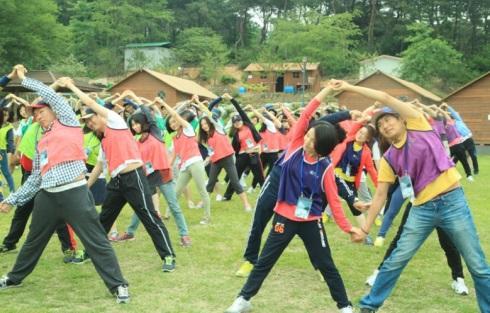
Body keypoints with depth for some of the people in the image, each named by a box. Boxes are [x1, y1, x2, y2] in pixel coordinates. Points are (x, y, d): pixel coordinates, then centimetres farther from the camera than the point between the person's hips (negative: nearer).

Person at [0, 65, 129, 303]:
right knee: (34, 241, 23)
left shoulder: (67, 122, 6)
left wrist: (24, 79, 12)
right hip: (47, 197, 7)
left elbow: (50, 95, 0)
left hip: (74, 193, -7)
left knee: (96, 242, -6)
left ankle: (118, 285, -1)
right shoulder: (41, 143, 21)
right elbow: (34, 179, 24)